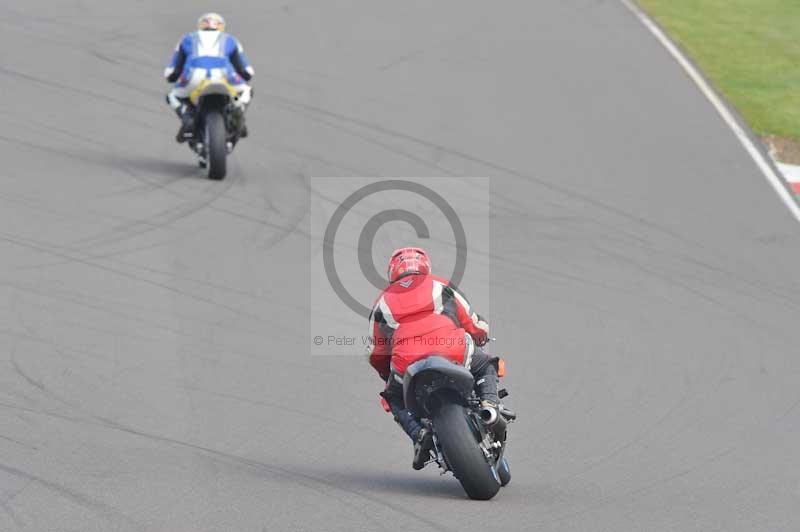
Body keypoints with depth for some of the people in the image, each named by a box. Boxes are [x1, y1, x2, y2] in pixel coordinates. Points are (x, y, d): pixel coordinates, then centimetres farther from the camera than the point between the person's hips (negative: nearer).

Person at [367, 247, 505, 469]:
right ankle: (489, 403, -1)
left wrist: (390, 377, 48)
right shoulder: (442, 287, 22)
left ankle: (418, 432, 0)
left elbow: (377, 356, 28)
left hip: (408, 367, 0)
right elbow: (476, 326, 24)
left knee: (395, 399, 29)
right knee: (486, 367, 29)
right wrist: (479, 338, 48)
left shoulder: (382, 303, 25)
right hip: (456, 356, 0)